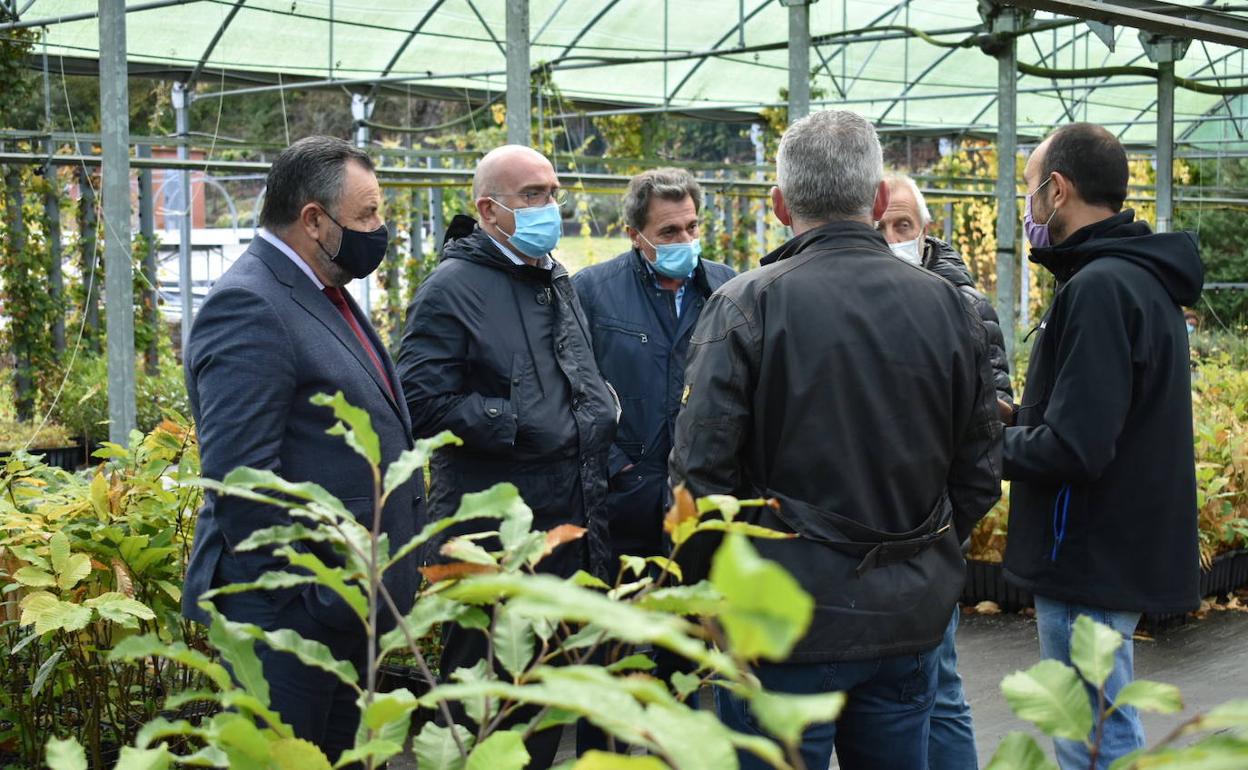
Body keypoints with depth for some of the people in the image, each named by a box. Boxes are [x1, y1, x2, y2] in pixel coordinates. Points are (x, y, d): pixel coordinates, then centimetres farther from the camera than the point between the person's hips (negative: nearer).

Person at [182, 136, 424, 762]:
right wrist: (300, 596, -20)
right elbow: (239, 478, -24)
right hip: (293, 615, -10)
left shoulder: (324, 295, 14)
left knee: (343, 752, 17)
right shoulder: (249, 307, -18)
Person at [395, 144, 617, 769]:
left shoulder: (557, 281, 16)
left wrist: (599, 409, 12)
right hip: (494, 533, -8)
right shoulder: (452, 288, -12)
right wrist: (520, 425, -21)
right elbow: (424, 403, -20)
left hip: (569, 523, 8)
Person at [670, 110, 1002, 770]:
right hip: (910, 617, 5)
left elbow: (703, 473, -13)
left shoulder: (745, 306, -11)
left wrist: (704, 586, 3)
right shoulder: (946, 305, 3)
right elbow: (979, 471, 9)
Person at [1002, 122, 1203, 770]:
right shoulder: (1143, 276, 11)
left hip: (1093, 563, -10)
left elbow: (1071, 448, -26)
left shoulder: (1099, 288, -21)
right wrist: (1017, 418, 8)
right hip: (1128, 551, 10)